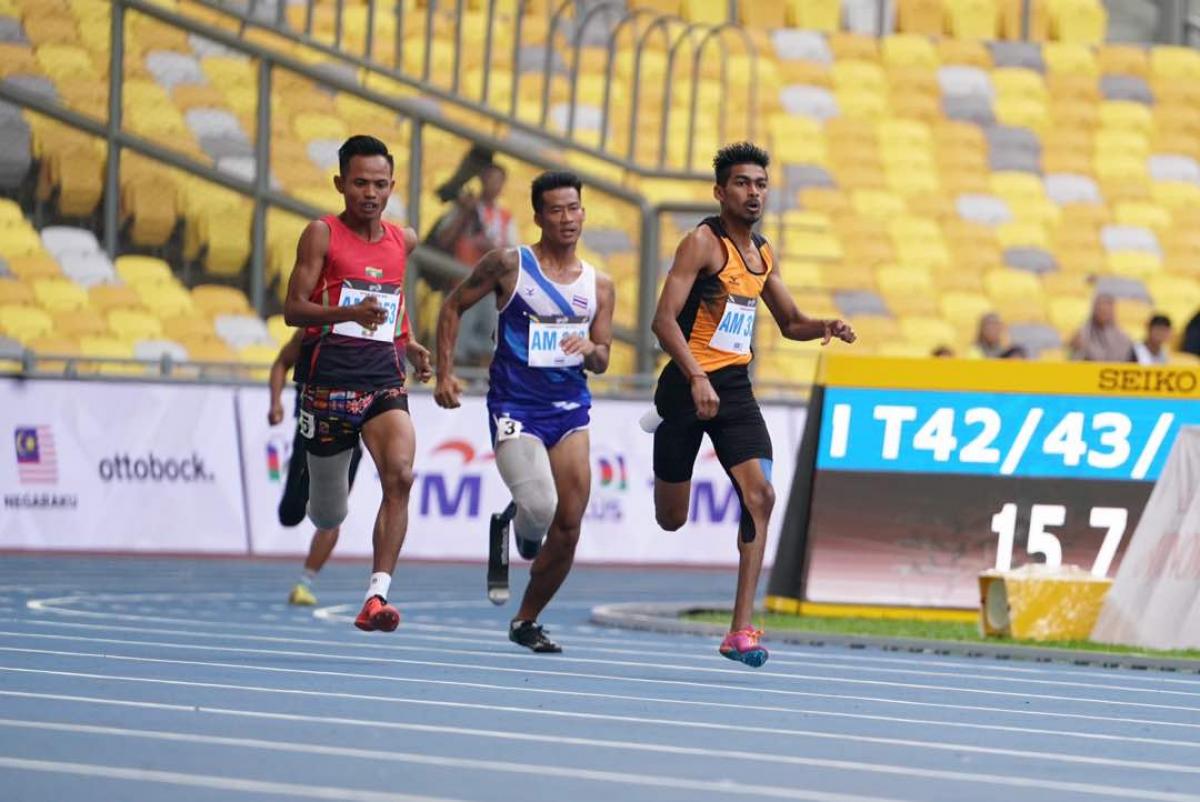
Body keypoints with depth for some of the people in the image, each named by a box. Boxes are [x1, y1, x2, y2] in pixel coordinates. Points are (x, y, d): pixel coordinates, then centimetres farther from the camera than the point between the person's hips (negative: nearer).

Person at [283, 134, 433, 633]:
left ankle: (376, 596, -27)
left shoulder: (403, 240, 13)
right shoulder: (322, 234, -2)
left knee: (400, 474, -24)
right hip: (330, 378, -3)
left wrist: (411, 345, 17)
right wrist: (350, 312, -25)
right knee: (327, 515, 6)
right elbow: (292, 310, -8)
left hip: (384, 378, 3)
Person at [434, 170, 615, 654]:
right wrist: (444, 373, -1)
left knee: (568, 527, -2)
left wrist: (591, 350, -12)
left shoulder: (599, 286, 8)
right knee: (540, 509, -23)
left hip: (570, 409, 4)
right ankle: (509, 526, 15)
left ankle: (526, 621, 16)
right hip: (515, 408, -4)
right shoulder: (509, 265, -4)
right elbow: (453, 306, 6)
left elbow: (601, 361, 12)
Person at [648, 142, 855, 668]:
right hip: (690, 385, -5)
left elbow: (789, 323, 26)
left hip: (735, 388, 5)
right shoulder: (702, 243, -11)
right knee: (671, 520, 5)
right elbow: (664, 319, -20)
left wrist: (825, 327, 3)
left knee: (760, 496, -14)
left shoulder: (763, 255, 12)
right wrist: (697, 379, -32)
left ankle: (740, 630, -13)